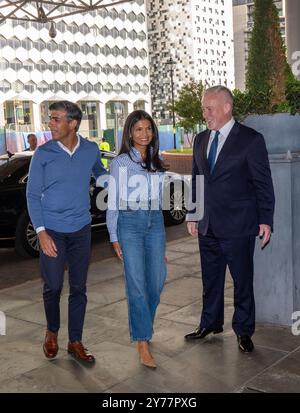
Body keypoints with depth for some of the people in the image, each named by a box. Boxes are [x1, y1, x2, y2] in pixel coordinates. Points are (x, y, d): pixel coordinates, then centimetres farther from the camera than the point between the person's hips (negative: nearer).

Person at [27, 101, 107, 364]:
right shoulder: (43, 153, -6)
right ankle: (52, 332, 31)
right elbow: (33, 195, -4)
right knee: (53, 287, 4)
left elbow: (101, 175, 22)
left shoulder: (91, 150, -1)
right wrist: (41, 231, -12)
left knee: (79, 288, 7)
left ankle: (75, 342, 21)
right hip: (52, 230, -2)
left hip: (81, 230, 2)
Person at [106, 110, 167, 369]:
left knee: (157, 281, 6)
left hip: (155, 221, 5)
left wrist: (162, 239, 17)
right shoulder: (120, 163, -2)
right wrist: (114, 237, -5)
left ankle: (140, 325, 30)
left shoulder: (156, 162, 12)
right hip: (130, 222, -5)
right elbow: (113, 201, -2)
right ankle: (143, 343, -1)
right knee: (137, 283, -6)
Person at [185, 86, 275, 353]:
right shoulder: (201, 140, 10)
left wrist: (265, 220, -10)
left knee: (242, 281, 7)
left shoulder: (251, 140, -8)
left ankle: (243, 330, 23)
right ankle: (210, 323, 33)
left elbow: (263, 183, -7)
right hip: (207, 225, 5)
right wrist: (192, 215, 13)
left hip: (237, 226, -5)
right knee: (210, 279, 17)